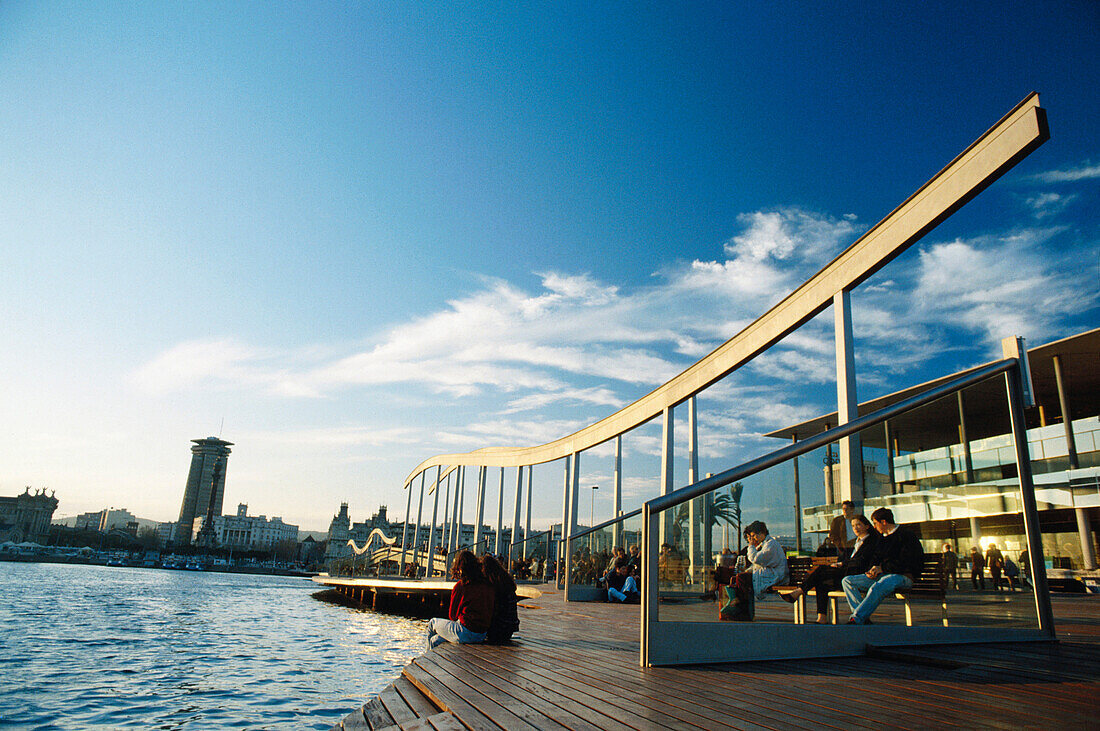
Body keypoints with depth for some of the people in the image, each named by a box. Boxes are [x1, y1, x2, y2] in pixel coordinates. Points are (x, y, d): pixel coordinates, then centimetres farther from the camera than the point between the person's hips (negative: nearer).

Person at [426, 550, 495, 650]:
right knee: (435, 640, 24)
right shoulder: (488, 585, 3)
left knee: (432, 623, 22)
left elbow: (452, 615, -3)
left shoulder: (461, 585, -12)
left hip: (466, 633, -6)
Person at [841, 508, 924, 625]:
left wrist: (882, 568, -13)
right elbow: (876, 559, 25)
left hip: (902, 576, -9)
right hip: (881, 575, 9)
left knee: (876, 588, -40)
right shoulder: (883, 538, 22)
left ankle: (856, 619, -39)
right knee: (847, 581, -7)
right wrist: (872, 570, 3)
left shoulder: (906, 535, -5)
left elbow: (905, 563, -14)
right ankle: (864, 618, -20)